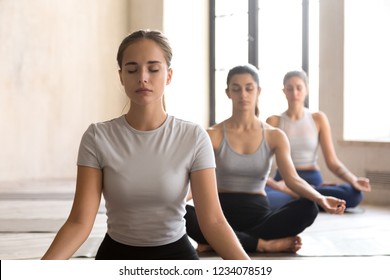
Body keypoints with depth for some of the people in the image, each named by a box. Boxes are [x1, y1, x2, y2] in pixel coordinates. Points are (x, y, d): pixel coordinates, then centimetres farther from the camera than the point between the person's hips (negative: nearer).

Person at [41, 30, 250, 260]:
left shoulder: (193, 137, -10)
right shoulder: (98, 137, -9)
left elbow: (213, 220, -14)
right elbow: (80, 221, -14)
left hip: (176, 255, 0)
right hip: (117, 257, 1)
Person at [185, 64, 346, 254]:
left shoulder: (275, 136, 4)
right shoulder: (213, 135, -1)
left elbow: (292, 178, -8)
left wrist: (320, 199, -30)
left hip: (258, 213, 2)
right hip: (221, 212, -1)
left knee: (308, 208, -27)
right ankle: (267, 244, -26)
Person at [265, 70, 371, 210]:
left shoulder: (319, 119, 6)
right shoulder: (274, 121, 3)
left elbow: (333, 162, 2)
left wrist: (353, 180, -17)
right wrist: (273, 183, -26)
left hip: (313, 181, 3)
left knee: (354, 194, -28)